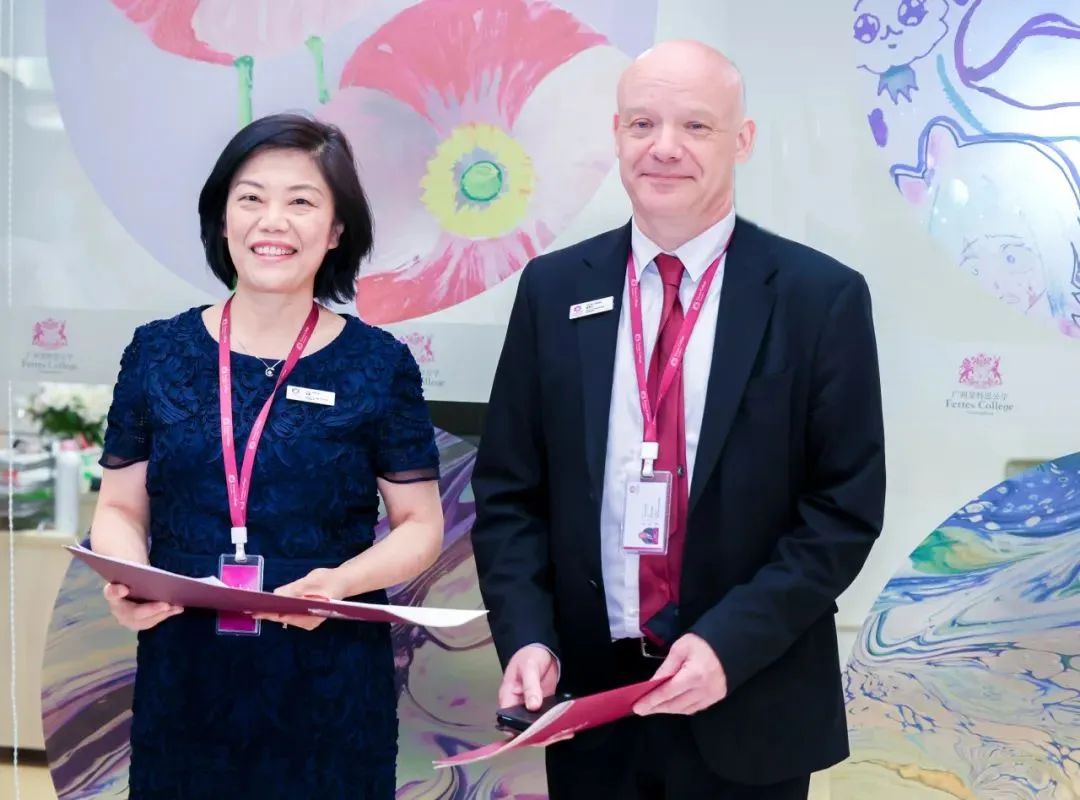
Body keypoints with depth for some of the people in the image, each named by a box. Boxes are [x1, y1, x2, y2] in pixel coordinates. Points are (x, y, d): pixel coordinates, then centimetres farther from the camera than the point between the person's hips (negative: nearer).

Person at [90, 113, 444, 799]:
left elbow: (421, 525, 1)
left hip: (331, 686, -1)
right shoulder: (158, 353, 3)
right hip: (182, 681, 2)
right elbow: (122, 508, 8)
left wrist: (342, 581, -17)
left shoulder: (380, 364, -3)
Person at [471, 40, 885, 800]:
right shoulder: (554, 288, 2)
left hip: (749, 706, -2)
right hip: (587, 695, 2)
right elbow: (509, 489, 3)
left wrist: (730, 642, -17)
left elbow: (846, 506, -7)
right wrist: (526, 636, -10)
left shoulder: (822, 297, -6)